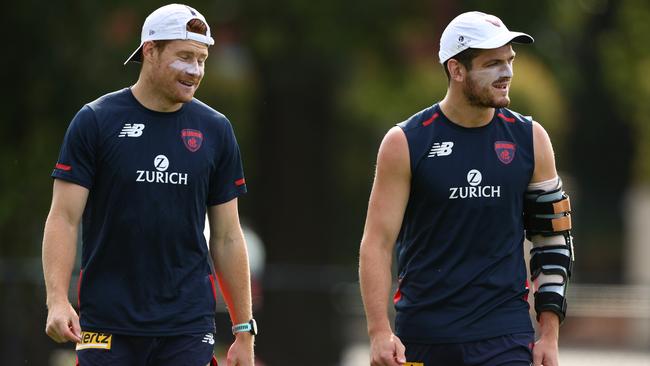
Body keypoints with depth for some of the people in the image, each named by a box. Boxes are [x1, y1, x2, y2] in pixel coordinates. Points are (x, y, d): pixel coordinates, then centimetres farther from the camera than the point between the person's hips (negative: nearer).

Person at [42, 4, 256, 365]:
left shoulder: (216, 129, 8)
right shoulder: (95, 121, 0)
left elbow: (227, 237, 11)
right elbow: (64, 218, -3)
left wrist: (244, 331, 7)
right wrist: (57, 299, -17)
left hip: (189, 325, 2)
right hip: (108, 327, -2)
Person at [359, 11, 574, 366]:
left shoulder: (530, 139, 5)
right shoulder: (405, 143, -2)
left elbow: (554, 237, 11)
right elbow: (377, 242, -4)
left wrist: (549, 335, 5)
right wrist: (379, 332, -16)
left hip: (505, 335, 1)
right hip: (421, 335, -1)